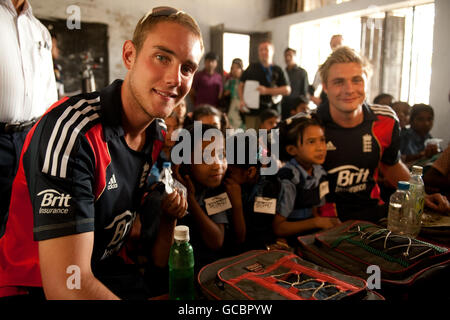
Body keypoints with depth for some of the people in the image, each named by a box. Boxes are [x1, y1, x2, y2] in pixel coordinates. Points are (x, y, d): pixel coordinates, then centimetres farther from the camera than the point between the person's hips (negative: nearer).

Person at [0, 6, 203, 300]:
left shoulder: (161, 139, -2)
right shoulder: (73, 130, -25)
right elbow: (67, 286, -30)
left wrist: (169, 214, -11)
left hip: (109, 273, 6)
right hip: (35, 285, -5)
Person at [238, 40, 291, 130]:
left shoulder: (278, 71, 7)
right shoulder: (252, 68, 10)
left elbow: (287, 90, 0)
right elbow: (241, 85, 16)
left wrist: (267, 91, -9)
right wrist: (242, 100, -1)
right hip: (252, 112, 1)